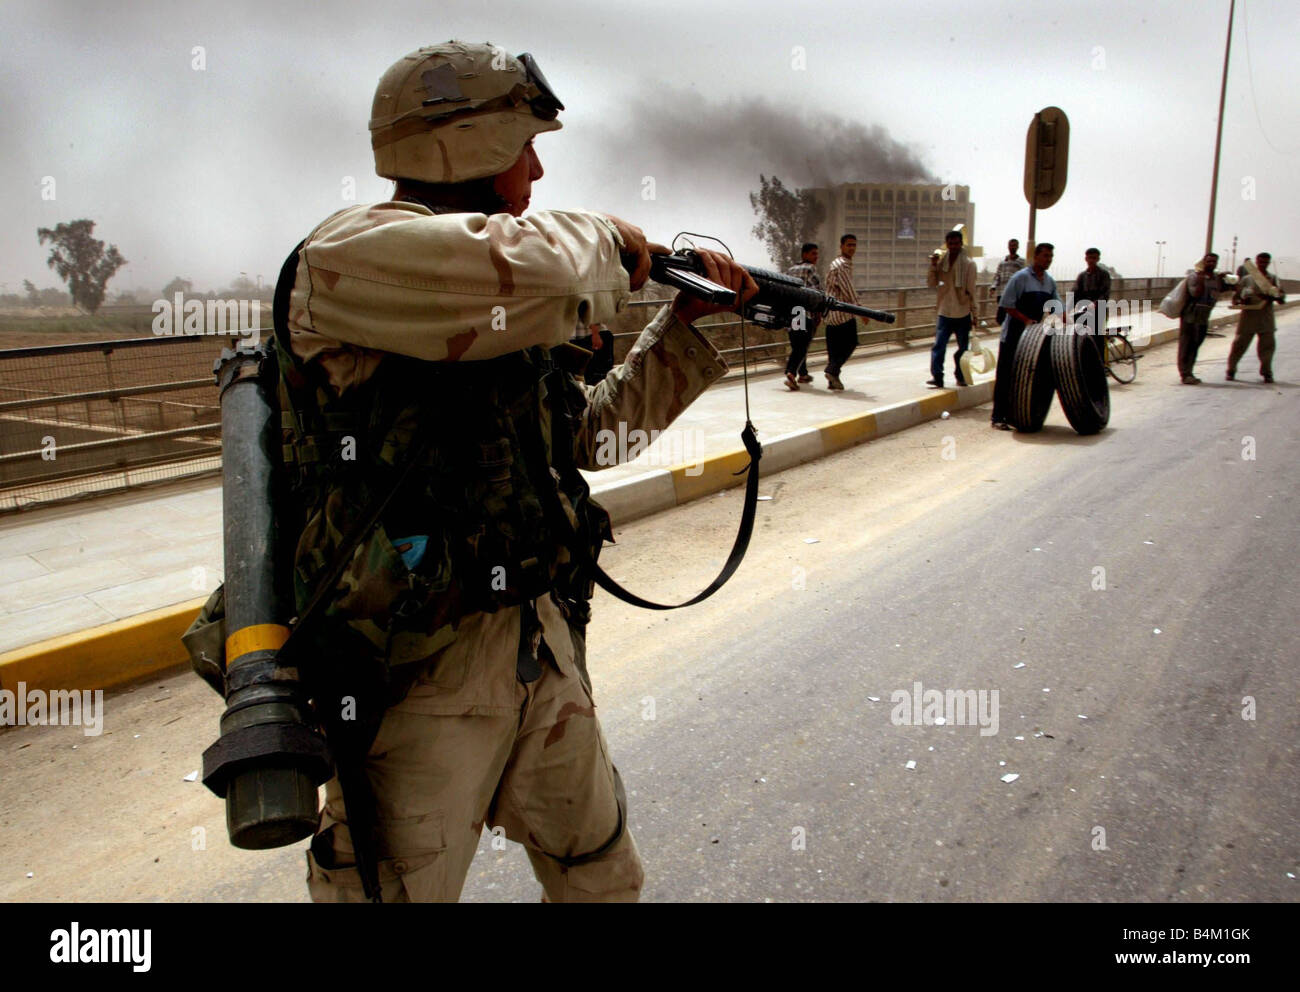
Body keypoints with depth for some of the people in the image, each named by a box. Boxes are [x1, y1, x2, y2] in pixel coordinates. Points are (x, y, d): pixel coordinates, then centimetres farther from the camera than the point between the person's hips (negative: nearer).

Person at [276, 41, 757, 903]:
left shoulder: (511, 305, 12)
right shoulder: (350, 253, -13)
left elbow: (618, 410, 24)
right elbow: (527, 269, -32)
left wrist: (693, 320, 14)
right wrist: (606, 241, -11)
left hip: (544, 651, 8)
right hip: (417, 676, -8)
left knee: (604, 876, 22)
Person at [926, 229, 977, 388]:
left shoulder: (968, 263, -5)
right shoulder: (941, 261, 4)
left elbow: (971, 289, -4)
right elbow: (931, 283, 2)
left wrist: (974, 312, -4)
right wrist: (933, 266, -12)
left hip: (963, 313, -1)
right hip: (944, 312, 1)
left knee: (963, 347, 9)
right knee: (938, 346, -10)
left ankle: (960, 376, 21)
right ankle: (936, 376, -11)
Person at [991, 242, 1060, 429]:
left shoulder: (1050, 282, 11)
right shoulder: (1021, 278, -9)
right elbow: (1007, 305, -12)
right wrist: (1026, 320, -20)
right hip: (1014, 335, -7)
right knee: (1006, 376, -5)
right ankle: (999, 417, -2)